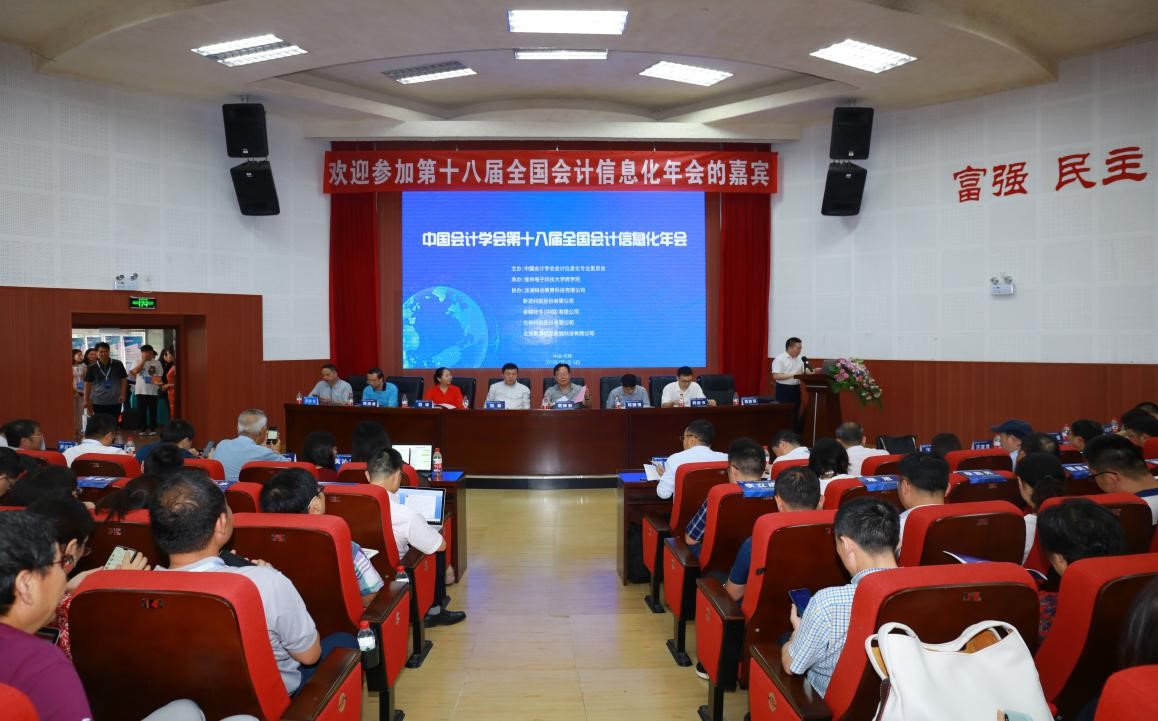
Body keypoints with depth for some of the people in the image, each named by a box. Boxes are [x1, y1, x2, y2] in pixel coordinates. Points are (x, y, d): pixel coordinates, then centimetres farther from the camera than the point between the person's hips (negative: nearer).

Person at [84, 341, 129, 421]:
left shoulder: (118, 365, 0)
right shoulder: (92, 368, 1)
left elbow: (124, 380, 5)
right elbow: (88, 384, 5)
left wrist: (122, 395, -6)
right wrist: (86, 401, 0)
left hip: (115, 402, 0)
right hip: (98, 402, 0)